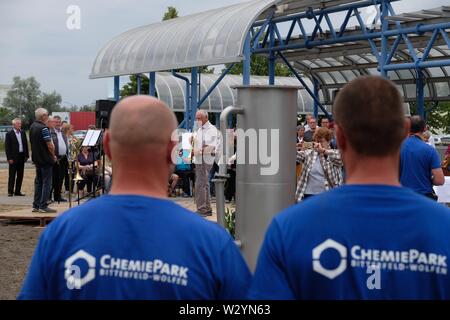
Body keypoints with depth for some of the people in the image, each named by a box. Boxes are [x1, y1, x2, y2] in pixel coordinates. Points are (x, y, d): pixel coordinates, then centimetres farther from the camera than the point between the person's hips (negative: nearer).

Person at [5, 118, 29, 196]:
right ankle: (10, 191, 4)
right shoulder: (9, 134, -5)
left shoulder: (23, 133, 10)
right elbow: (7, 147, -7)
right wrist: (9, 158, -12)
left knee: (20, 175, 7)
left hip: (21, 157, 5)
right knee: (12, 175, 0)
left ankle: (17, 191, 14)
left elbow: (26, 144, 13)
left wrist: (26, 155, 7)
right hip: (13, 157, -5)